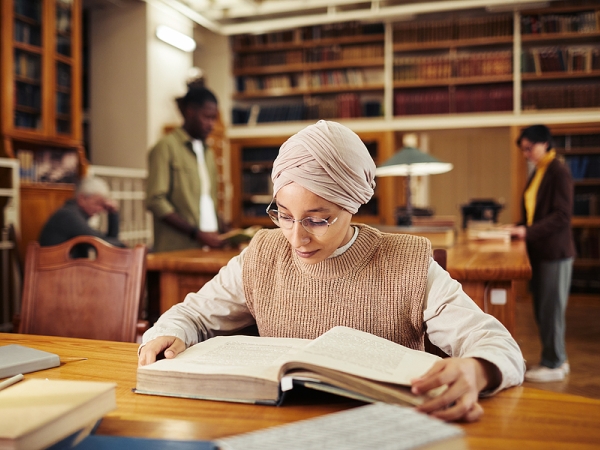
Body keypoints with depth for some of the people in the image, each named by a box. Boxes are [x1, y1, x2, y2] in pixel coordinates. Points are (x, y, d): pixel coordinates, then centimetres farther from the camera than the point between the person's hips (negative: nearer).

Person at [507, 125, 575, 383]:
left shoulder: (558, 172, -12)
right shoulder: (538, 173, 14)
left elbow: (562, 216, -17)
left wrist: (529, 232, -23)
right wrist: (519, 228, 6)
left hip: (555, 252, -8)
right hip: (540, 251, 8)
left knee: (551, 309, -1)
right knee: (542, 308, 12)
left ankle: (554, 365, 10)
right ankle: (555, 359, 24)